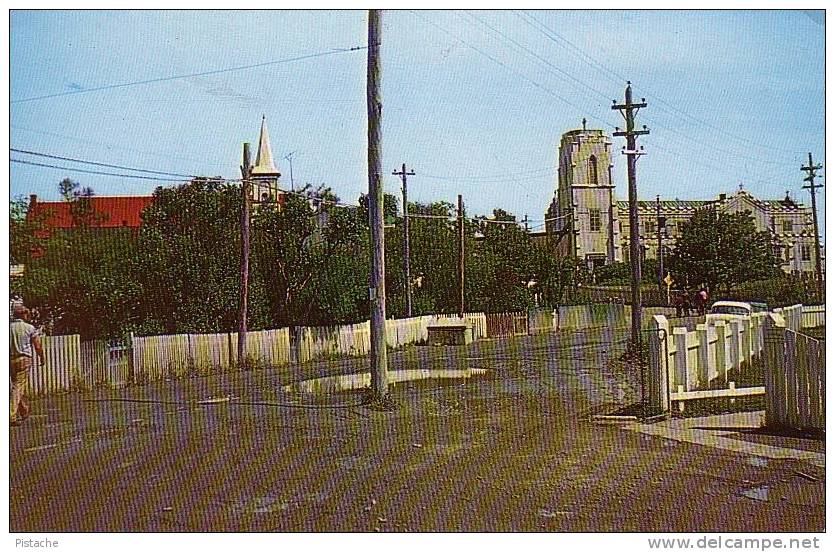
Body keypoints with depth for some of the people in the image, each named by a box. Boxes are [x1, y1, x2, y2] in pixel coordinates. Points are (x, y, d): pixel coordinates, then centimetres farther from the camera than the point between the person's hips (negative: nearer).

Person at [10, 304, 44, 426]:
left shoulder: (9, 327, 6)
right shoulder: (30, 328, -1)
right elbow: (38, 347, 1)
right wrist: (41, 358, 17)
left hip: (10, 360, 4)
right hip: (24, 359, -4)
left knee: (17, 386, 17)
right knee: (18, 387, -5)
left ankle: (24, 412, 31)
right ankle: (12, 416, -14)